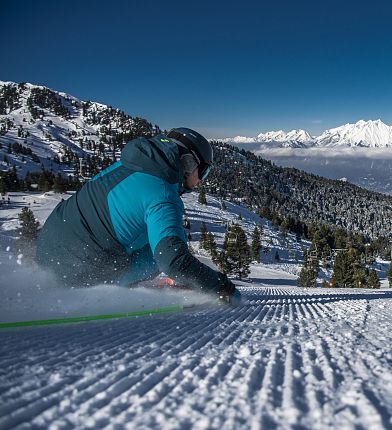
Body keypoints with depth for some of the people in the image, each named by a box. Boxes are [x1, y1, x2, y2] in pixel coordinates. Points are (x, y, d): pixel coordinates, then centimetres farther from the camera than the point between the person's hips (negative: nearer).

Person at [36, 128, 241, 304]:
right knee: (162, 254, 4)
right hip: (81, 274, -7)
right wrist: (223, 288, -17)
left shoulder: (124, 164, 7)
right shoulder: (164, 197, -18)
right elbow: (173, 258, -30)